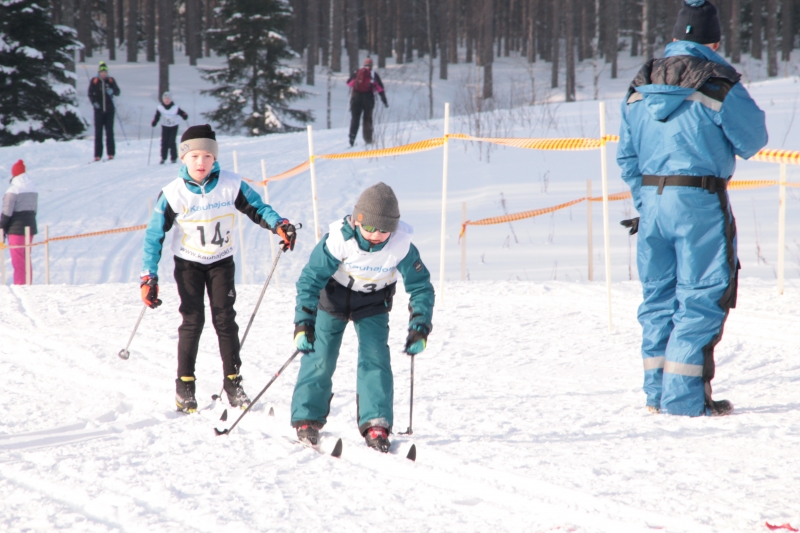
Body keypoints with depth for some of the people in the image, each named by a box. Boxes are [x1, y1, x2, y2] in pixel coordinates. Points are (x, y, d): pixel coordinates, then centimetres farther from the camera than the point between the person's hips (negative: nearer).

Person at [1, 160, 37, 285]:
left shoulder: (13, 191, -15)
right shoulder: (33, 191, 9)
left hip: (16, 229, -7)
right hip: (30, 227, 7)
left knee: (18, 260, -5)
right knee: (26, 259, 14)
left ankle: (19, 285, -8)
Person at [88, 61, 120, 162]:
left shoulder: (111, 81, 5)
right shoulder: (94, 81, 1)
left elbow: (117, 92, 3)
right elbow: (90, 94, 2)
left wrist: (112, 91, -19)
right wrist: (94, 102, -15)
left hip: (109, 109, 1)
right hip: (99, 110, -1)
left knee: (109, 131, 1)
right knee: (98, 132, 0)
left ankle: (111, 153, 5)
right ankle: (97, 155, 1)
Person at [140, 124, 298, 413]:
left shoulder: (231, 185, -13)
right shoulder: (173, 194, -17)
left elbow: (256, 208, -2)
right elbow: (154, 235, -10)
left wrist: (279, 225, -22)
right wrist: (149, 277, -13)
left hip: (221, 262, 1)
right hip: (188, 263, -1)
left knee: (224, 319, -3)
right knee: (193, 320, -7)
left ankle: (233, 381, 5)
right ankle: (184, 384, 3)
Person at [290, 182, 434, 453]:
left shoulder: (401, 245, -27)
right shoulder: (339, 240, -33)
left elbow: (421, 286, -15)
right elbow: (310, 279, -28)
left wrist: (419, 327, -22)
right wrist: (304, 323, -36)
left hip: (373, 305, 1)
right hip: (333, 298, -1)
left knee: (376, 359, -12)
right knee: (320, 357, -3)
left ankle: (376, 424, -10)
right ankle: (307, 419, 12)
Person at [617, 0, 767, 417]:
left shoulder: (640, 88, 10)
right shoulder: (717, 84, -9)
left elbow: (626, 156, 13)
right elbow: (752, 140, -2)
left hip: (652, 201, 6)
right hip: (700, 201, -6)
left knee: (658, 297, 14)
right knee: (702, 299, -2)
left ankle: (657, 394, 17)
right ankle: (685, 398, -6)